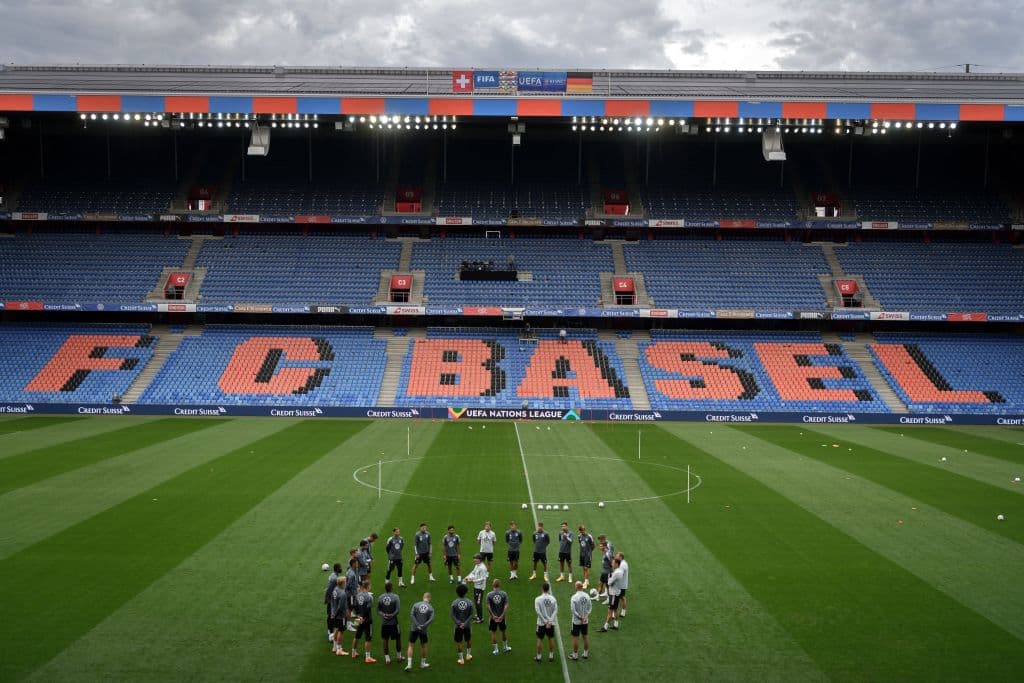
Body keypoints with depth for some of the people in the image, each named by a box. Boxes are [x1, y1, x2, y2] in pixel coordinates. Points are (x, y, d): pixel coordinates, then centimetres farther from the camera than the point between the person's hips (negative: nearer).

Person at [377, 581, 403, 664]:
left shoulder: (380, 597, 0)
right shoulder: (395, 597, -11)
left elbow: (378, 610, 1)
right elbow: (398, 609, -17)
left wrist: (383, 614, -9)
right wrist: (392, 615, -10)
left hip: (384, 622, 3)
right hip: (393, 622, -3)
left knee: (385, 640, 10)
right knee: (398, 638, 14)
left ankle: (387, 658, 11)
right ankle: (399, 656, 24)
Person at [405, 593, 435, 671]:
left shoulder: (416, 605, 0)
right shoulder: (431, 608, -2)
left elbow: (412, 615, -9)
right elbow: (431, 619, -11)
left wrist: (417, 625, -11)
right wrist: (423, 626, -11)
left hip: (414, 629, 0)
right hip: (423, 630, 0)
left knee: (410, 645, 5)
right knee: (423, 646, 18)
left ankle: (409, 664, -5)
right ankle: (422, 663, 29)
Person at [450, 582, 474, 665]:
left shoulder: (454, 603, -10)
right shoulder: (469, 602, -8)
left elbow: (452, 616, -11)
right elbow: (471, 615, -9)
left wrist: (459, 623, -10)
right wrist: (465, 623, -10)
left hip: (458, 626, -1)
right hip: (467, 626, 1)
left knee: (458, 642, 10)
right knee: (468, 640, 24)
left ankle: (461, 659, 13)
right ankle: (468, 655, 29)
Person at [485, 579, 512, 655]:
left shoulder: (489, 594, -10)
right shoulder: (504, 594, -8)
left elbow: (488, 606, -15)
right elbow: (506, 606, -13)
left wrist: (493, 615, -12)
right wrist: (502, 615, -12)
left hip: (493, 616, -1)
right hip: (501, 616, 1)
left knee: (494, 632, 9)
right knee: (503, 631, 18)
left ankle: (496, 649, 12)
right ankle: (505, 647, 32)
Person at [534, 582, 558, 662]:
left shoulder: (538, 599, -11)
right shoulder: (553, 598, -3)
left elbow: (538, 611, -16)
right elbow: (555, 611, -8)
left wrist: (545, 621, -12)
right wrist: (550, 621, -12)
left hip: (541, 623, -2)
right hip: (551, 623, 2)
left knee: (540, 639, 8)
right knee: (551, 638, 14)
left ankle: (538, 657, 13)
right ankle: (551, 656, 19)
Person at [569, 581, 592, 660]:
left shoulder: (574, 597, -20)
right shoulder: (587, 596, -4)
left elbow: (573, 610, -20)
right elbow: (590, 607, 0)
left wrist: (580, 617, -11)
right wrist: (586, 616, -3)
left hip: (576, 621, -5)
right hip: (586, 620, 5)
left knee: (575, 637, 6)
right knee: (586, 636, 15)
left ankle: (575, 655, 14)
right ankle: (586, 654, 25)